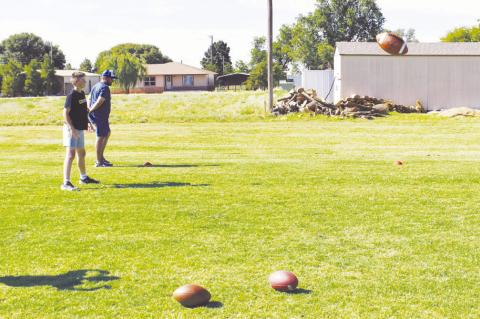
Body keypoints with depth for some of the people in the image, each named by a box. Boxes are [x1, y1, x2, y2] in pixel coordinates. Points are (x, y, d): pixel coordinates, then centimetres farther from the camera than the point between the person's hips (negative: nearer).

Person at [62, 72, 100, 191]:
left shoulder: (82, 93, 10)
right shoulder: (72, 95, -16)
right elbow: (65, 113, -19)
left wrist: (87, 123, 19)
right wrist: (72, 128, -25)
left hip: (80, 129, 9)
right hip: (71, 129, -9)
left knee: (81, 154, 21)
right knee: (71, 155, -13)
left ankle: (84, 178, 38)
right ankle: (66, 183, -15)